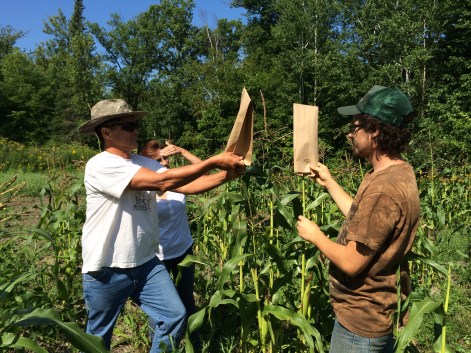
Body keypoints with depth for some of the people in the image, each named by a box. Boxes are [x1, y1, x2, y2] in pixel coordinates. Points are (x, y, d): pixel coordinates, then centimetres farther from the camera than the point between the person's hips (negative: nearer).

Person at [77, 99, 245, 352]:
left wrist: (225, 174, -18)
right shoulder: (100, 165, -20)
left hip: (146, 263, 6)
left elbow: (185, 186, -5)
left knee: (175, 316, 4)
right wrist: (213, 161, -26)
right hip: (106, 271, -5)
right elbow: (162, 182, -29)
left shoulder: (144, 163, 4)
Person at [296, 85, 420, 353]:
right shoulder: (398, 171, 0)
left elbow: (351, 263, -27)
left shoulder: (384, 188, -32)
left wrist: (315, 235, -11)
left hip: (361, 319, -10)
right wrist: (329, 182, 13)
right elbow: (362, 219, 9)